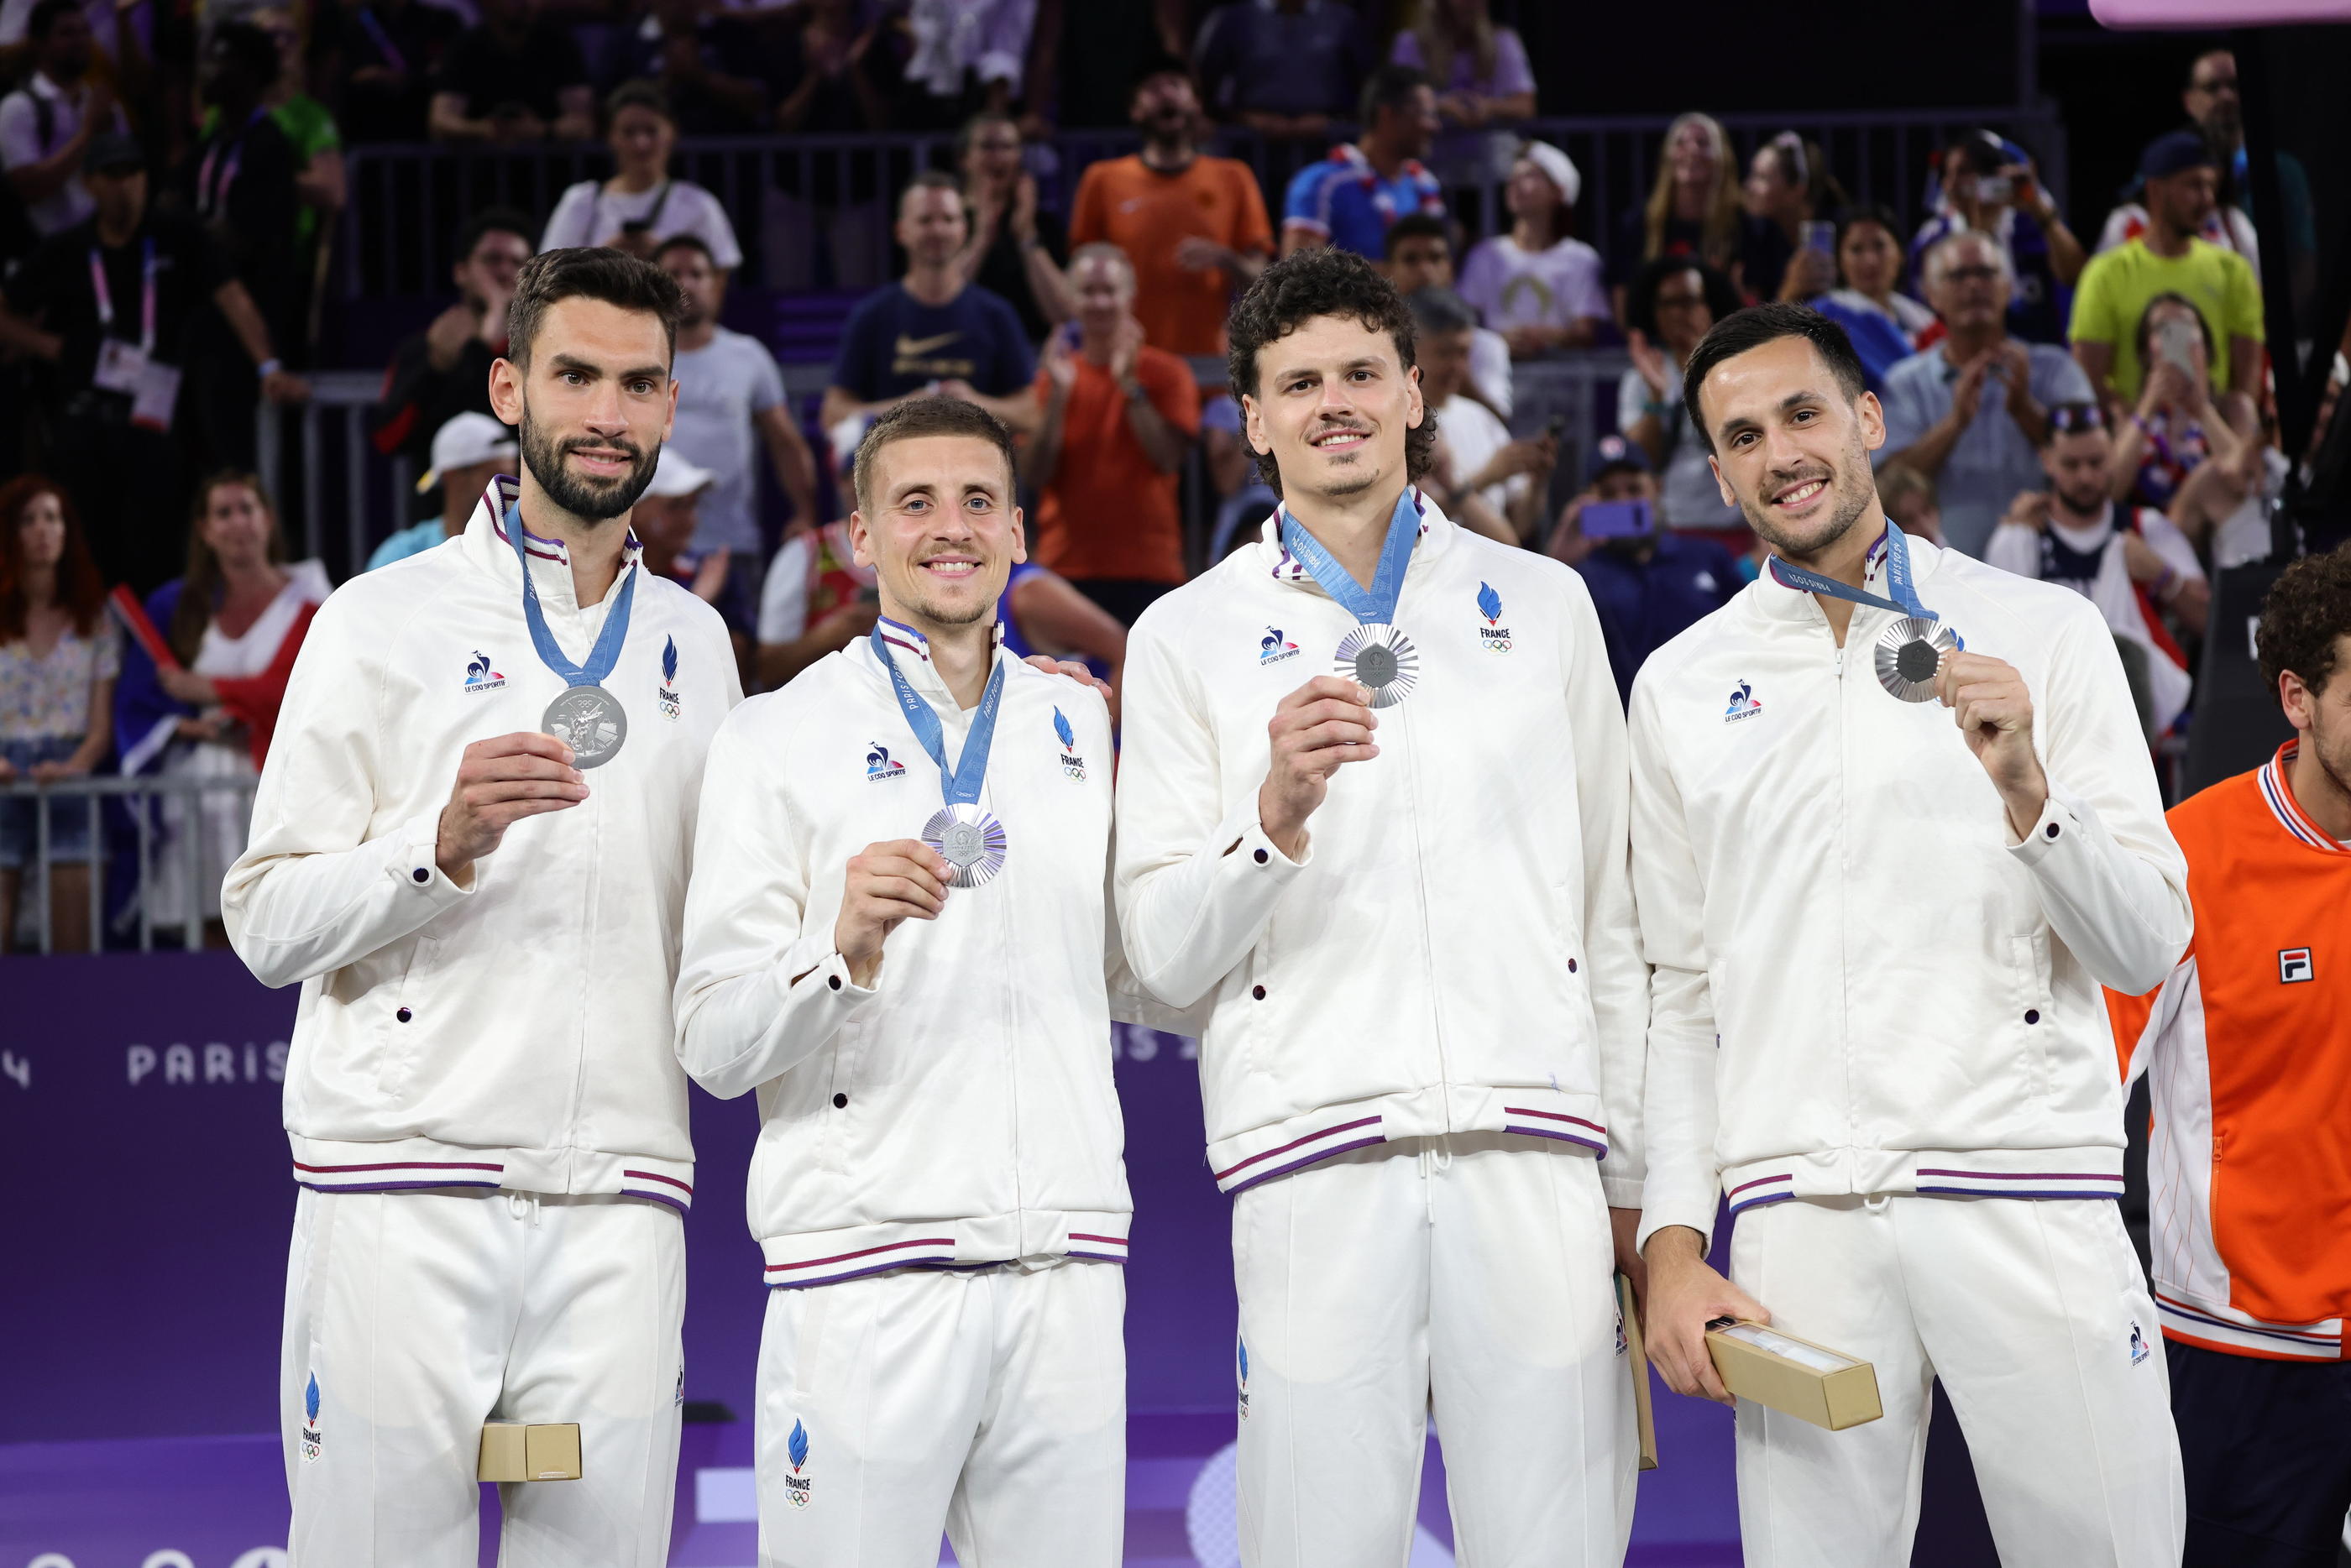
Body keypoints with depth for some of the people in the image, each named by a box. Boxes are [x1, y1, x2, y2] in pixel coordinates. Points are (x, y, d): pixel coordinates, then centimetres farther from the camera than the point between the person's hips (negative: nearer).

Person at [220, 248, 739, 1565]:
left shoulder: (696, 643, 18)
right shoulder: (387, 621, 5)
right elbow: (267, 922, 0)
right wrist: (442, 844, -16)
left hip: (620, 1202, 3)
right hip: (406, 1195, -3)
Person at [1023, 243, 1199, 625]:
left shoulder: (1165, 373, 4)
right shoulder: (1056, 374, 11)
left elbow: (1168, 457, -9)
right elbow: (1034, 474, 2)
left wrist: (1130, 386, -13)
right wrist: (1057, 396, -8)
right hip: (1068, 566, 2)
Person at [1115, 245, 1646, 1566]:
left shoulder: (1544, 605, 17)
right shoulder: (1189, 639, 11)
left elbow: (1612, 911, 17)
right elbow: (1163, 953, 5)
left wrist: (1633, 1178, 13)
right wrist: (1274, 818, -13)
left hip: (1534, 1145, 1)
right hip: (1316, 1158, -1)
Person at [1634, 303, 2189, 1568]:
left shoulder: (2039, 633, 7)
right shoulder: (1682, 687, 13)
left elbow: (2149, 945, 3)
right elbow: (1678, 990, 13)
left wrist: (2026, 789, -14)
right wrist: (1671, 1244, 4)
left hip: (2026, 1196, -1)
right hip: (1799, 1215, 1)